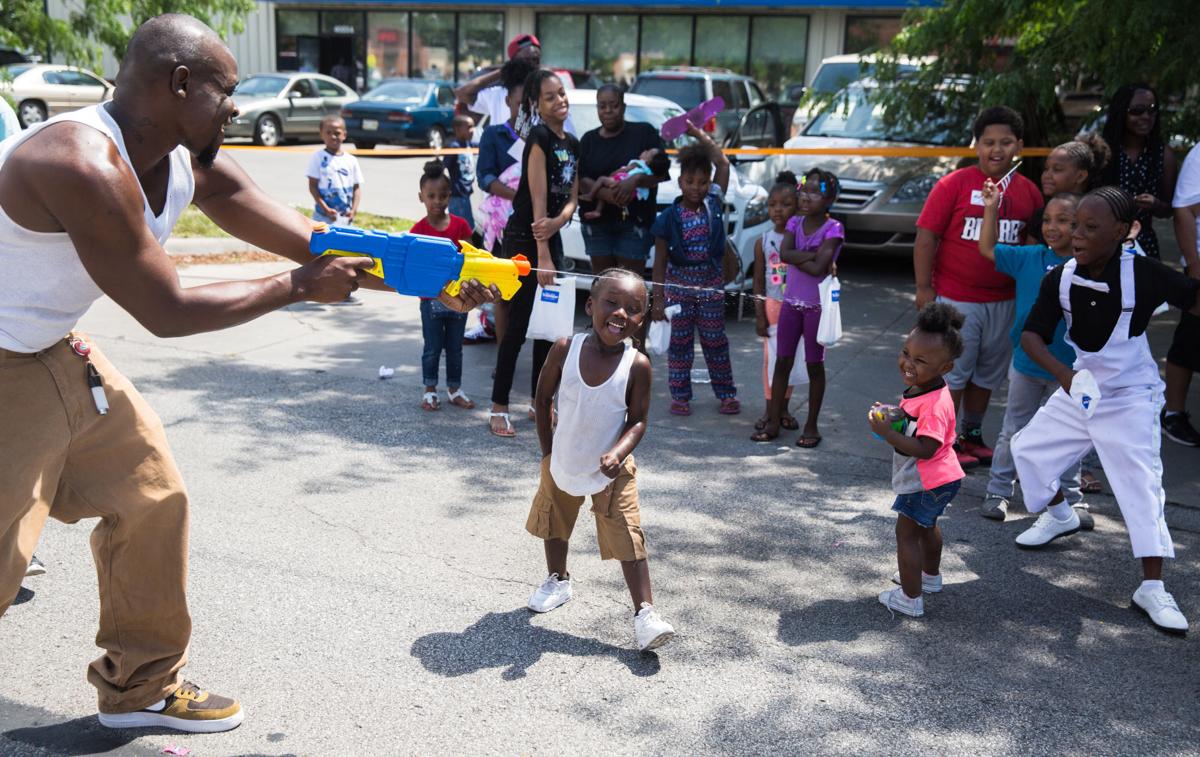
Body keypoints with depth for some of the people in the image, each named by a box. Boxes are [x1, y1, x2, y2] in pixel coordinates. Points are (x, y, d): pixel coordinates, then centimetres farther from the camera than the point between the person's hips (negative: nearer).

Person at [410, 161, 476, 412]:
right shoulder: (419, 229, -5)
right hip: (431, 298, -2)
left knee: (455, 348, 12)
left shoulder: (460, 224, 0)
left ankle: (454, 389, 25)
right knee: (432, 348, 7)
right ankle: (430, 390, 20)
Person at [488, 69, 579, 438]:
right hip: (524, 238, -8)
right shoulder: (539, 137, -13)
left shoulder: (573, 144, 11)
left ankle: (539, 402, 22)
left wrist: (557, 222, -17)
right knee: (518, 324, -6)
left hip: (551, 236, 8)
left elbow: (571, 198, 6)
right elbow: (538, 199, -18)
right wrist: (541, 255, -22)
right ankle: (499, 408, 1)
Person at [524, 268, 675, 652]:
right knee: (554, 526, 23)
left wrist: (618, 453, -31)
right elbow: (543, 398, -3)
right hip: (562, 464, 3)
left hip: (612, 471, -3)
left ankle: (645, 612, 0)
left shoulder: (637, 365, -19)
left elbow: (637, 421, -13)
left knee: (629, 539, -7)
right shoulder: (566, 349, -16)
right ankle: (558, 580, 49)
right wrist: (548, 449, -2)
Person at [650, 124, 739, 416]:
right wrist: (658, 299, -6)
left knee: (715, 341, 9)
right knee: (679, 342, 6)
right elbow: (660, 262, -3)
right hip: (678, 284, -1)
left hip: (710, 284, 1)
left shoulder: (714, 205, -1)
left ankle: (726, 392, 18)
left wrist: (696, 131, -2)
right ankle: (680, 395, 15)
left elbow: (723, 163, -3)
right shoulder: (669, 217, -6)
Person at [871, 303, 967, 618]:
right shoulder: (918, 389, 0)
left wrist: (888, 433, -33)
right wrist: (892, 417, -2)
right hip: (934, 480, 11)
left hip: (927, 483, -11)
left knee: (906, 532, -1)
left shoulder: (934, 405, -31)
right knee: (926, 526, 28)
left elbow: (925, 449, -34)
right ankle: (930, 576, 50)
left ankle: (910, 599, 9)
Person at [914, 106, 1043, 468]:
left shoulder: (1028, 191, 5)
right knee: (953, 372, 3)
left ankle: (973, 435, 32)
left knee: (987, 374, 16)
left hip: (1003, 301, 5)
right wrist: (924, 288, -13)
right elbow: (926, 237, -9)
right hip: (955, 299, -5)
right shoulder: (954, 184, -9)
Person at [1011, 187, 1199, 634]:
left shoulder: (1142, 274, -21)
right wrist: (1064, 374, -27)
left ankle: (1152, 589, 1)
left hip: (1130, 399, -5)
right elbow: (1032, 335, -12)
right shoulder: (1060, 279, -11)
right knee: (1027, 448, 12)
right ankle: (1060, 515, 41)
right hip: (1078, 389, 5)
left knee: (1142, 485, -8)